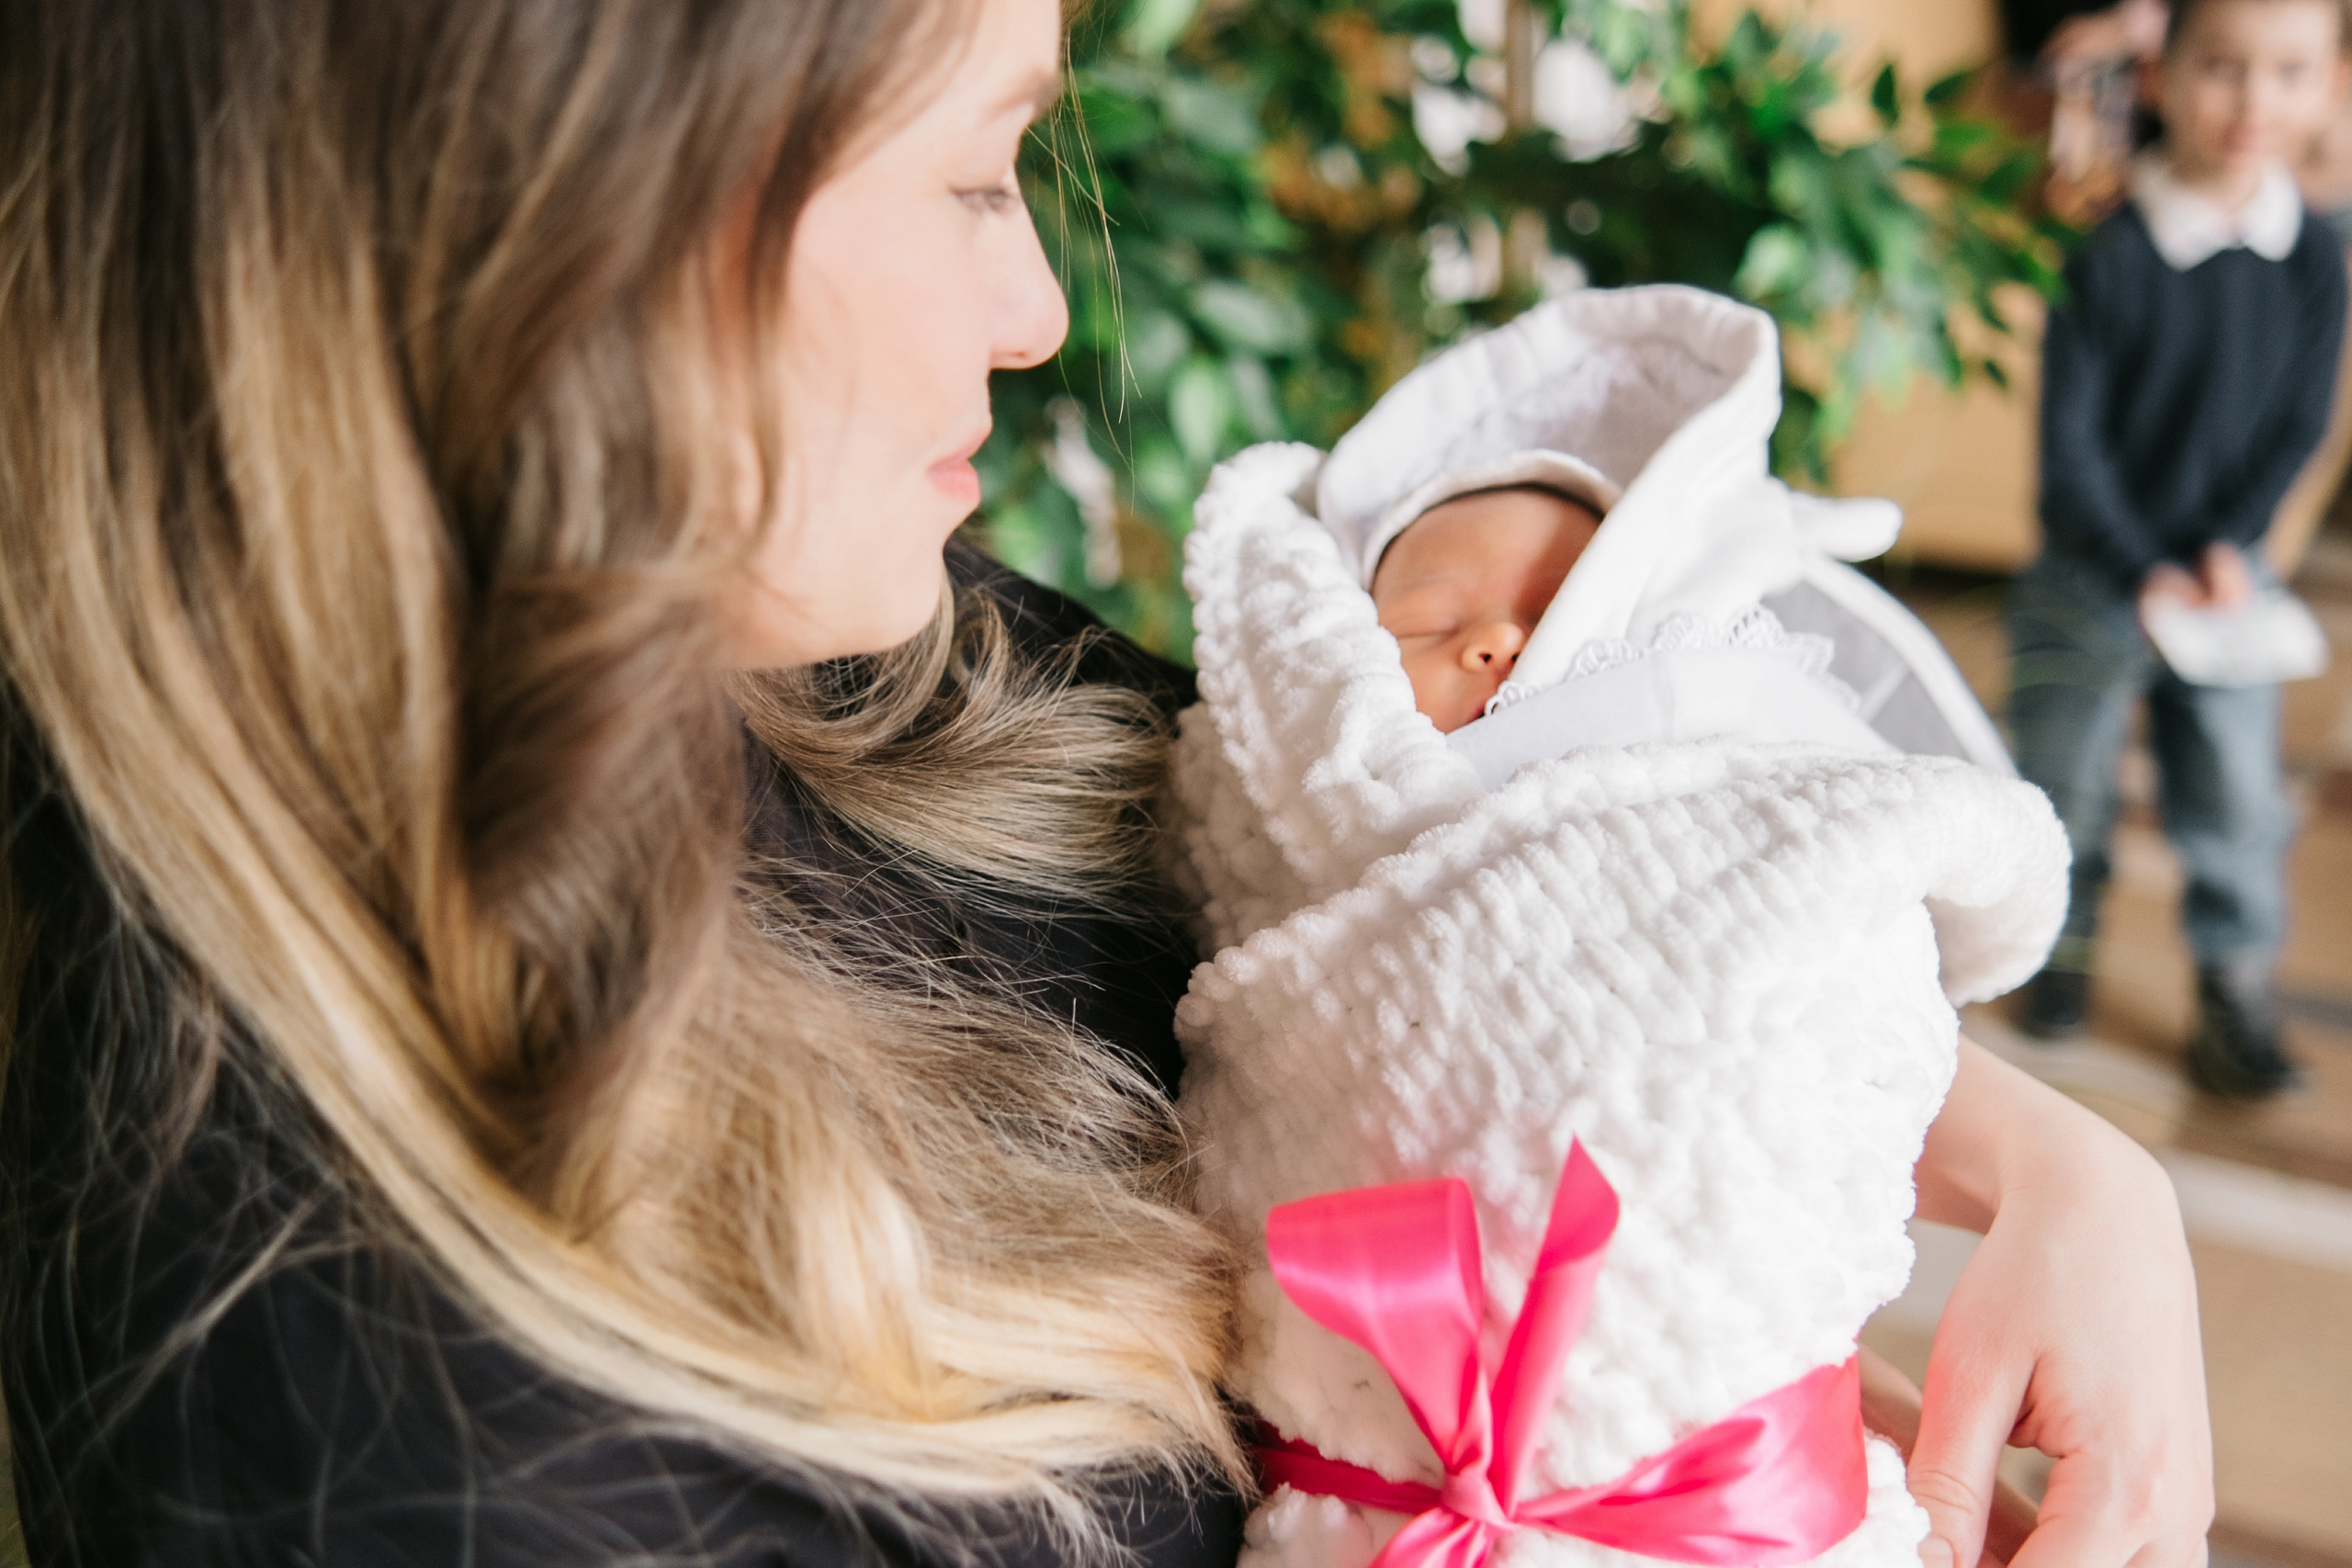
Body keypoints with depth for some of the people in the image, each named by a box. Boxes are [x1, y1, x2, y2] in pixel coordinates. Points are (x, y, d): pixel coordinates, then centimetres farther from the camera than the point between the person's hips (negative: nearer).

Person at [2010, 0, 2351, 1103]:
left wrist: (2229, 547, -11)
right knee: (2068, 778, 10)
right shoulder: (2111, 256, -17)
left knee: (2238, 792, 7)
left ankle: (2236, 982, 23)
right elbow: (2070, 443, -14)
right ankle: (2065, 943, 33)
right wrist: (2143, 573, -18)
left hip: (2223, 571, 3)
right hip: (2092, 579, -3)